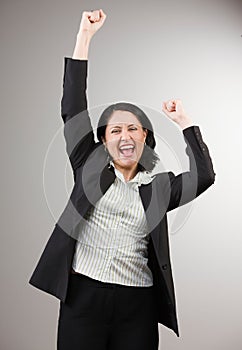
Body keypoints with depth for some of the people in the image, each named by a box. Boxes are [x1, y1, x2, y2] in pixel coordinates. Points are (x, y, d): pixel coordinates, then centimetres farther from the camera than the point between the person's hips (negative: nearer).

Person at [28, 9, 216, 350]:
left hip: (139, 304, 2)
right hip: (84, 295, -1)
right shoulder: (89, 167, 7)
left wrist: (184, 121, 7)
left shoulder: (158, 187, 10)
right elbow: (72, 110, 1)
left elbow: (204, 175, -1)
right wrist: (85, 36, -1)